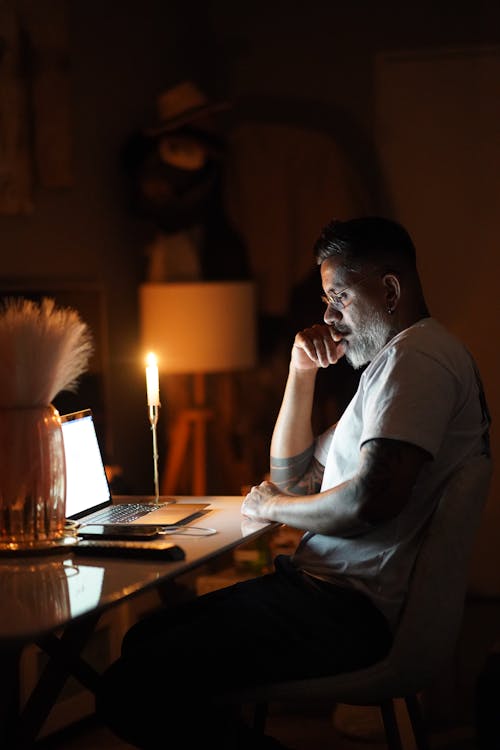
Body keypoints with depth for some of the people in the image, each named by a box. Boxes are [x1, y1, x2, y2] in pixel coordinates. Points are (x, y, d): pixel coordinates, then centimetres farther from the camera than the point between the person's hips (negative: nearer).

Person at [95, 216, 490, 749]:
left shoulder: (415, 355, -13)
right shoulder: (392, 363, 24)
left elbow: (371, 500, -25)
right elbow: (292, 475, 28)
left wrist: (273, 506, -5)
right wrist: (302, 372, 13)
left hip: (351, 609, -11)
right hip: (322, 583, 11)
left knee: (129, 691, -21)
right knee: (143, 640, 16)